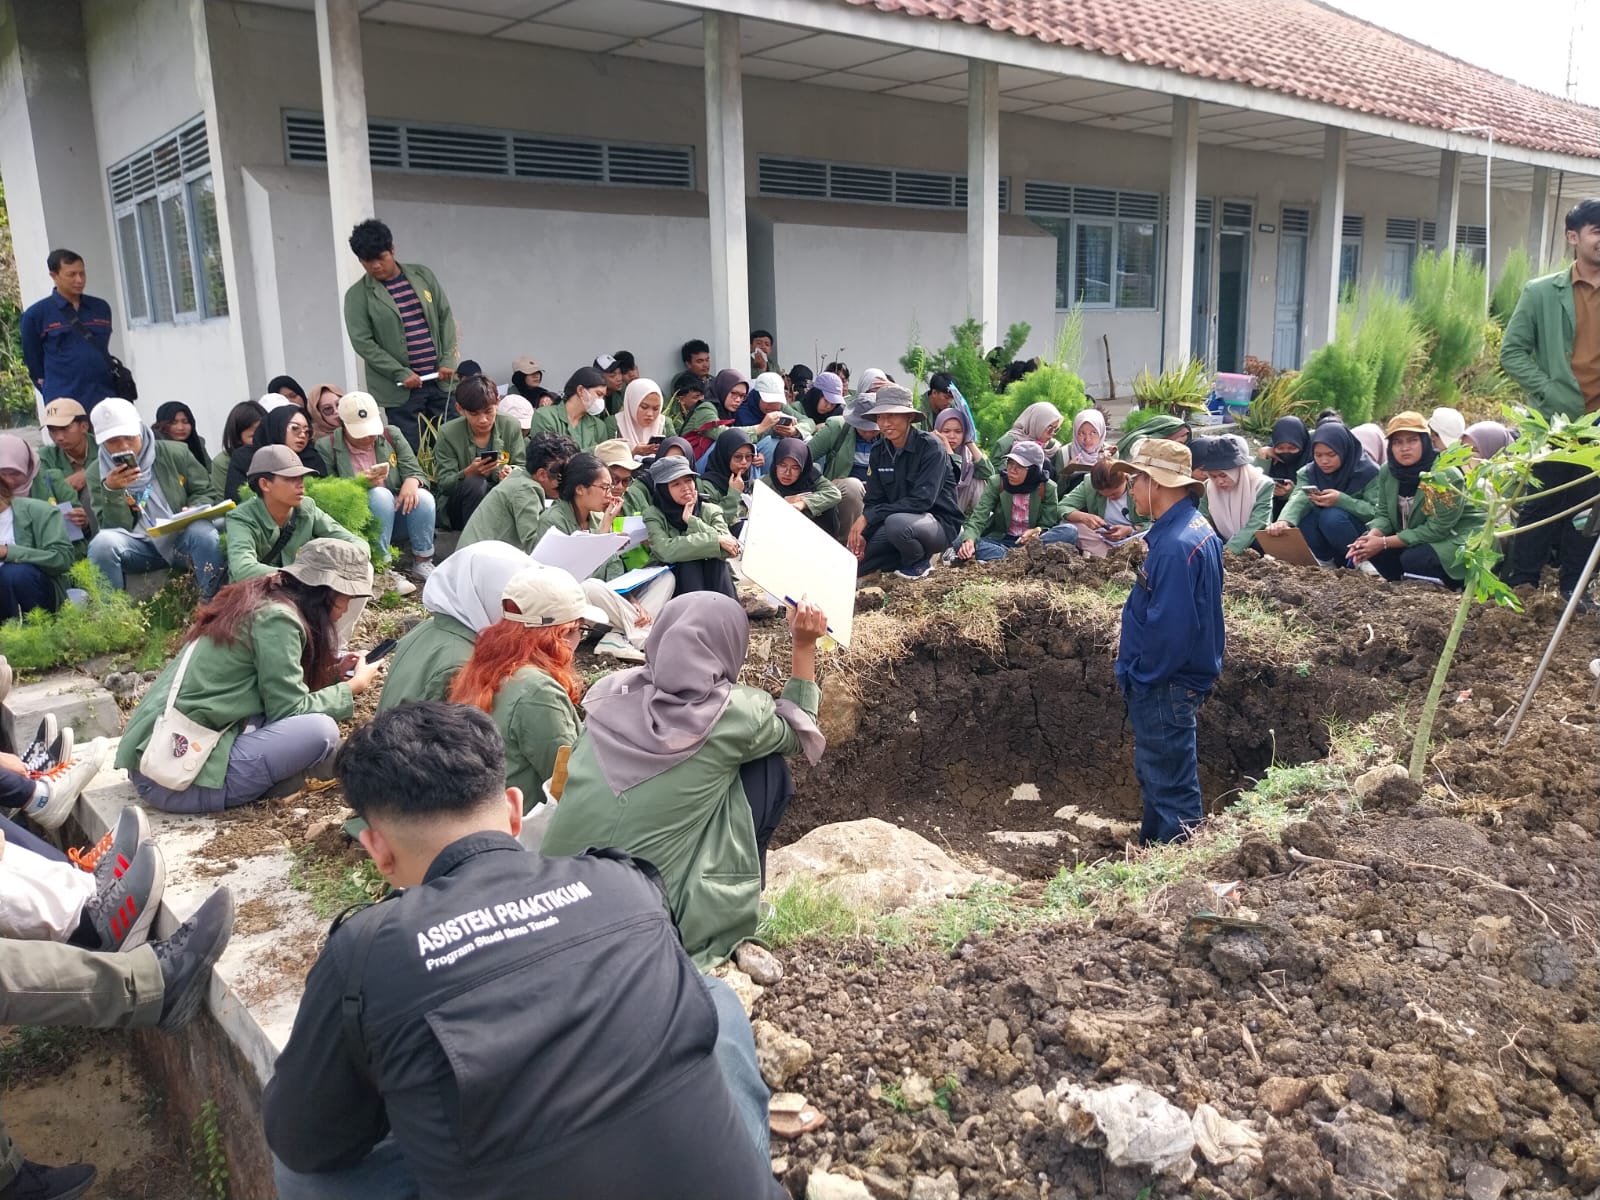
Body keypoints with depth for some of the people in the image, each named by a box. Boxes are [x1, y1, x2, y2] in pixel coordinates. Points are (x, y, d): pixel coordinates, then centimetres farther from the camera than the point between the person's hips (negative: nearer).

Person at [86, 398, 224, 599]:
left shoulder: (175, 453, 1)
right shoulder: (97, 472, 2)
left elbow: (207, 493, 10)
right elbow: (116, 528, -3)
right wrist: (111, 491, -20)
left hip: (182, 537, 0)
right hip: (139, 545, 1)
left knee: (203, 533, -34)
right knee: (103, 543, -30)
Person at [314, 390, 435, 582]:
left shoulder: (392, 435, 5)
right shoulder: (326, 447, -5)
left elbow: (415, 471, 1)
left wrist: (411, 482, -24)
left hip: (397, 514, 3)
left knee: (423, 497, -27)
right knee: (380, 495, -33)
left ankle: (422, 562, -11)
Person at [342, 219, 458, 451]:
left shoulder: (423, 275, 8)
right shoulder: (357, 295, -2)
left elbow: (445, 316, 10)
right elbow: (363, 343, -6)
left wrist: (447, 361, -1)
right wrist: (401, 373, -14)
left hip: (440, 380, 3)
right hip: (400, 389, -3)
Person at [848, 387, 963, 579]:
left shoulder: (930, 447, -18)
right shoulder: (878, 451, 1)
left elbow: (922, 500, -26)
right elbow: (873, 500, 3)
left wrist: (868, 517, -28)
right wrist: (862, 534, -16)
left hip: (939, 522, -6)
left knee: (896, 523, -38)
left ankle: (919, 560, -5)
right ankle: (909, 553, 12)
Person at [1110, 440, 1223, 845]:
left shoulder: (1176, 546, -26)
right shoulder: (1195, 529, 7)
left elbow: (1169, 627, -29)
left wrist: (1142, 676, -15)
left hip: (1165, 688, -11)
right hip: (1170, 681, 11)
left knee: (1171, 783, 3)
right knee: (1157, 773, 23)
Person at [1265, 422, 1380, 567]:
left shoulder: (1368, 472, -12)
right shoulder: (1308, 472, -4)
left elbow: (1377, 511, -20)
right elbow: (1299, 499, -23)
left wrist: (1341, 501, -35)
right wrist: (1284, 520, -45)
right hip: (1325, 540, 4)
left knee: (1332, 516, -32)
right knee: (1302, 515, -25)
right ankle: (1326, 561, -6)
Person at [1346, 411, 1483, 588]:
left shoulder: (1447, 476, -25)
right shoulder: (1387, 471, -7)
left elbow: (1436, 529, -26)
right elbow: (1384, 514, -3)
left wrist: (1384, 543, -29)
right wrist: (1372, 536, -27)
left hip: (1460, 538, -6)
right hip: (1418, 538, 7)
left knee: (1413, 559, -30)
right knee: (1373, 548, -13)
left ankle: (1454, 585, -2)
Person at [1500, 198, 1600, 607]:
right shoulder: (1541, 292, -1)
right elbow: (1511, 352, -3)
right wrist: (1549, 392, -13)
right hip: (1556, 421, -3)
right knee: (1541, 505, 3)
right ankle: (1521, 584, 13)